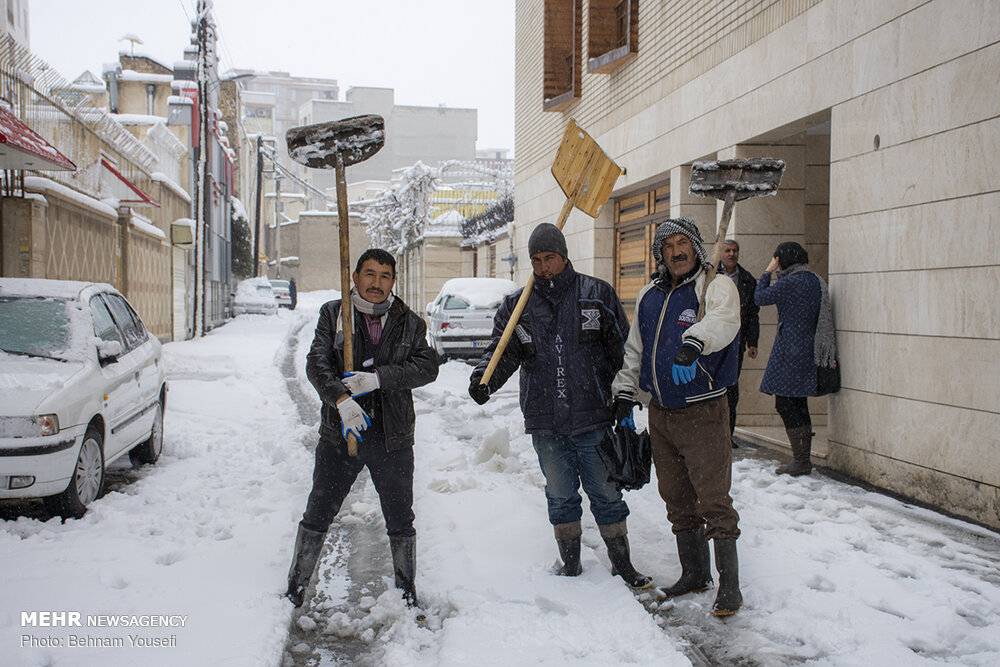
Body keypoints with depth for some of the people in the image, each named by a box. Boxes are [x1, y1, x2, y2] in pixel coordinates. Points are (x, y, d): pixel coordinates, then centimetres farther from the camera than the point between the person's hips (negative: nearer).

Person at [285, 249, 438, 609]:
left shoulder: (409, 322, 5)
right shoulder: (333, 313, 2)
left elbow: (427, 366, -8)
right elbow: (317, 362, -9)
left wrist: (376, 378, -20)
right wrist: (341, 398, -27)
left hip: (393, 438, 1)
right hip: (339, 433, -1)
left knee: (401, 520, 12)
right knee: (317, 515, 7)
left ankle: (407, 591, 28)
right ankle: (296, 587, 23)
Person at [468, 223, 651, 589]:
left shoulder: (598, 294, 1)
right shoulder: (516, 304, 6)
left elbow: (622, 350, 4)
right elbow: (502, 351, 2)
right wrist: (483, 378, -19)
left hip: (593, 419, -2)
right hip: (545, 424, 2)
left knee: (606, 493, 8)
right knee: (561, 496, 13)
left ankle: (622, 564, 22)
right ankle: (570, 565, 28)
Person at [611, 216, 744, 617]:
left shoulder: (715, 285, -8)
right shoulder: (649, 295, 12)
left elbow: (722, 321, -32)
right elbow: (634, 350, 19)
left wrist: (694, 340, -50)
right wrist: (625, 392, 10)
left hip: (703, 412, -7)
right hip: (660, 413, 7)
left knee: (714, 500, -5)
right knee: (677, 499, 15)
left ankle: (729, 585, 7)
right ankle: (694, 573, 30)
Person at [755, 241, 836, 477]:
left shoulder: (791, 282, -16)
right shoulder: (815, 280, 11)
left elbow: (760, 297, -6)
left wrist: (768, 272, 4)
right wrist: (775, 276, 16)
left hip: (790, 350, -9)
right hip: (808, 349, 9)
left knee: (786, 404, -3)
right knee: (798, 404, 15)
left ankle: (800, 461, -1)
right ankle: (804, 459, 20)